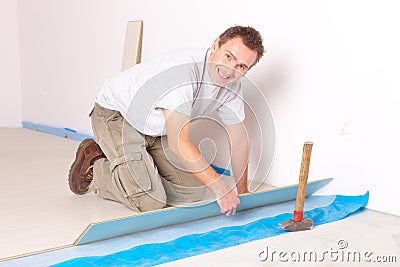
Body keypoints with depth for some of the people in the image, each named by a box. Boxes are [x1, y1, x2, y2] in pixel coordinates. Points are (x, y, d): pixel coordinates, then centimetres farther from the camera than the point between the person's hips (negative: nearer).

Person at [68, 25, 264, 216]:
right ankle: (94, 165, 6)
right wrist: (221, 188, -35)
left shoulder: (231, 84, -10)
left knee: (194, 192, 0)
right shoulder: (183, 69, -36)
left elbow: (238, 137, 2)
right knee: (150, 202, -18)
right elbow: (178, 143, -39)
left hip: (157, 132, 8)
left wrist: (242, 192, 4)